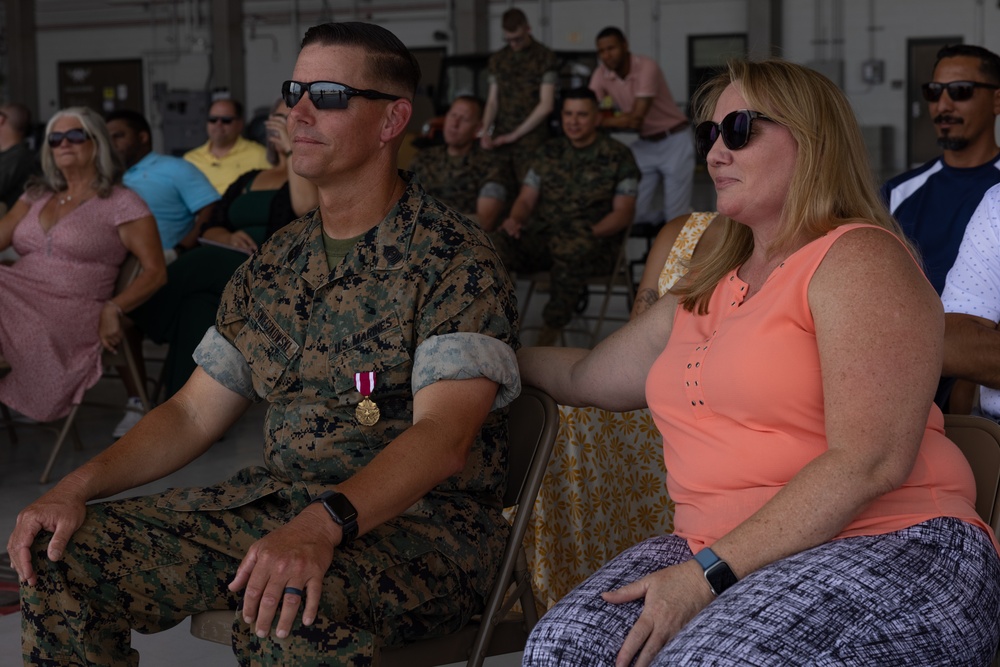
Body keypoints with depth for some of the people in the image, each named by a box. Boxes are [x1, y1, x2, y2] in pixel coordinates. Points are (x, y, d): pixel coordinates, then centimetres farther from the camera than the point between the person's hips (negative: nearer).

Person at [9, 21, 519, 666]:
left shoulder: (456, 258, -11)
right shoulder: (275, 262, 13)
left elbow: (441, 437, -23)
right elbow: (194, 413, 14)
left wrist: (323, 524, -39)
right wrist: (77, 487, -2)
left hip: (425, 520, -7)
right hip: (276, 503, 7)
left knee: (293, 613, -40)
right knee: (60, 554, -8)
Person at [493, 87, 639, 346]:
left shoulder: (617, 156, 7)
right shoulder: (549, 152, 20)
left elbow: (623, 212, 0)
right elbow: (526, 200, 18)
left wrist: (589, 233, -17)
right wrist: (515, 219, -6)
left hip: (594, 239, -4)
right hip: (540, 234, 4)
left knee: (571, 250, -41)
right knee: (495, 244, -28)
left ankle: (550, 333, -30)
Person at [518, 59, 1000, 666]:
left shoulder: (858, 258, -5)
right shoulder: (706, 292, 20)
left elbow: (868, 462, -17)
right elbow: (587, 377, 34)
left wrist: (707, 573, -19)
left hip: (889, 549, -6)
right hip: (720, 553, 7)